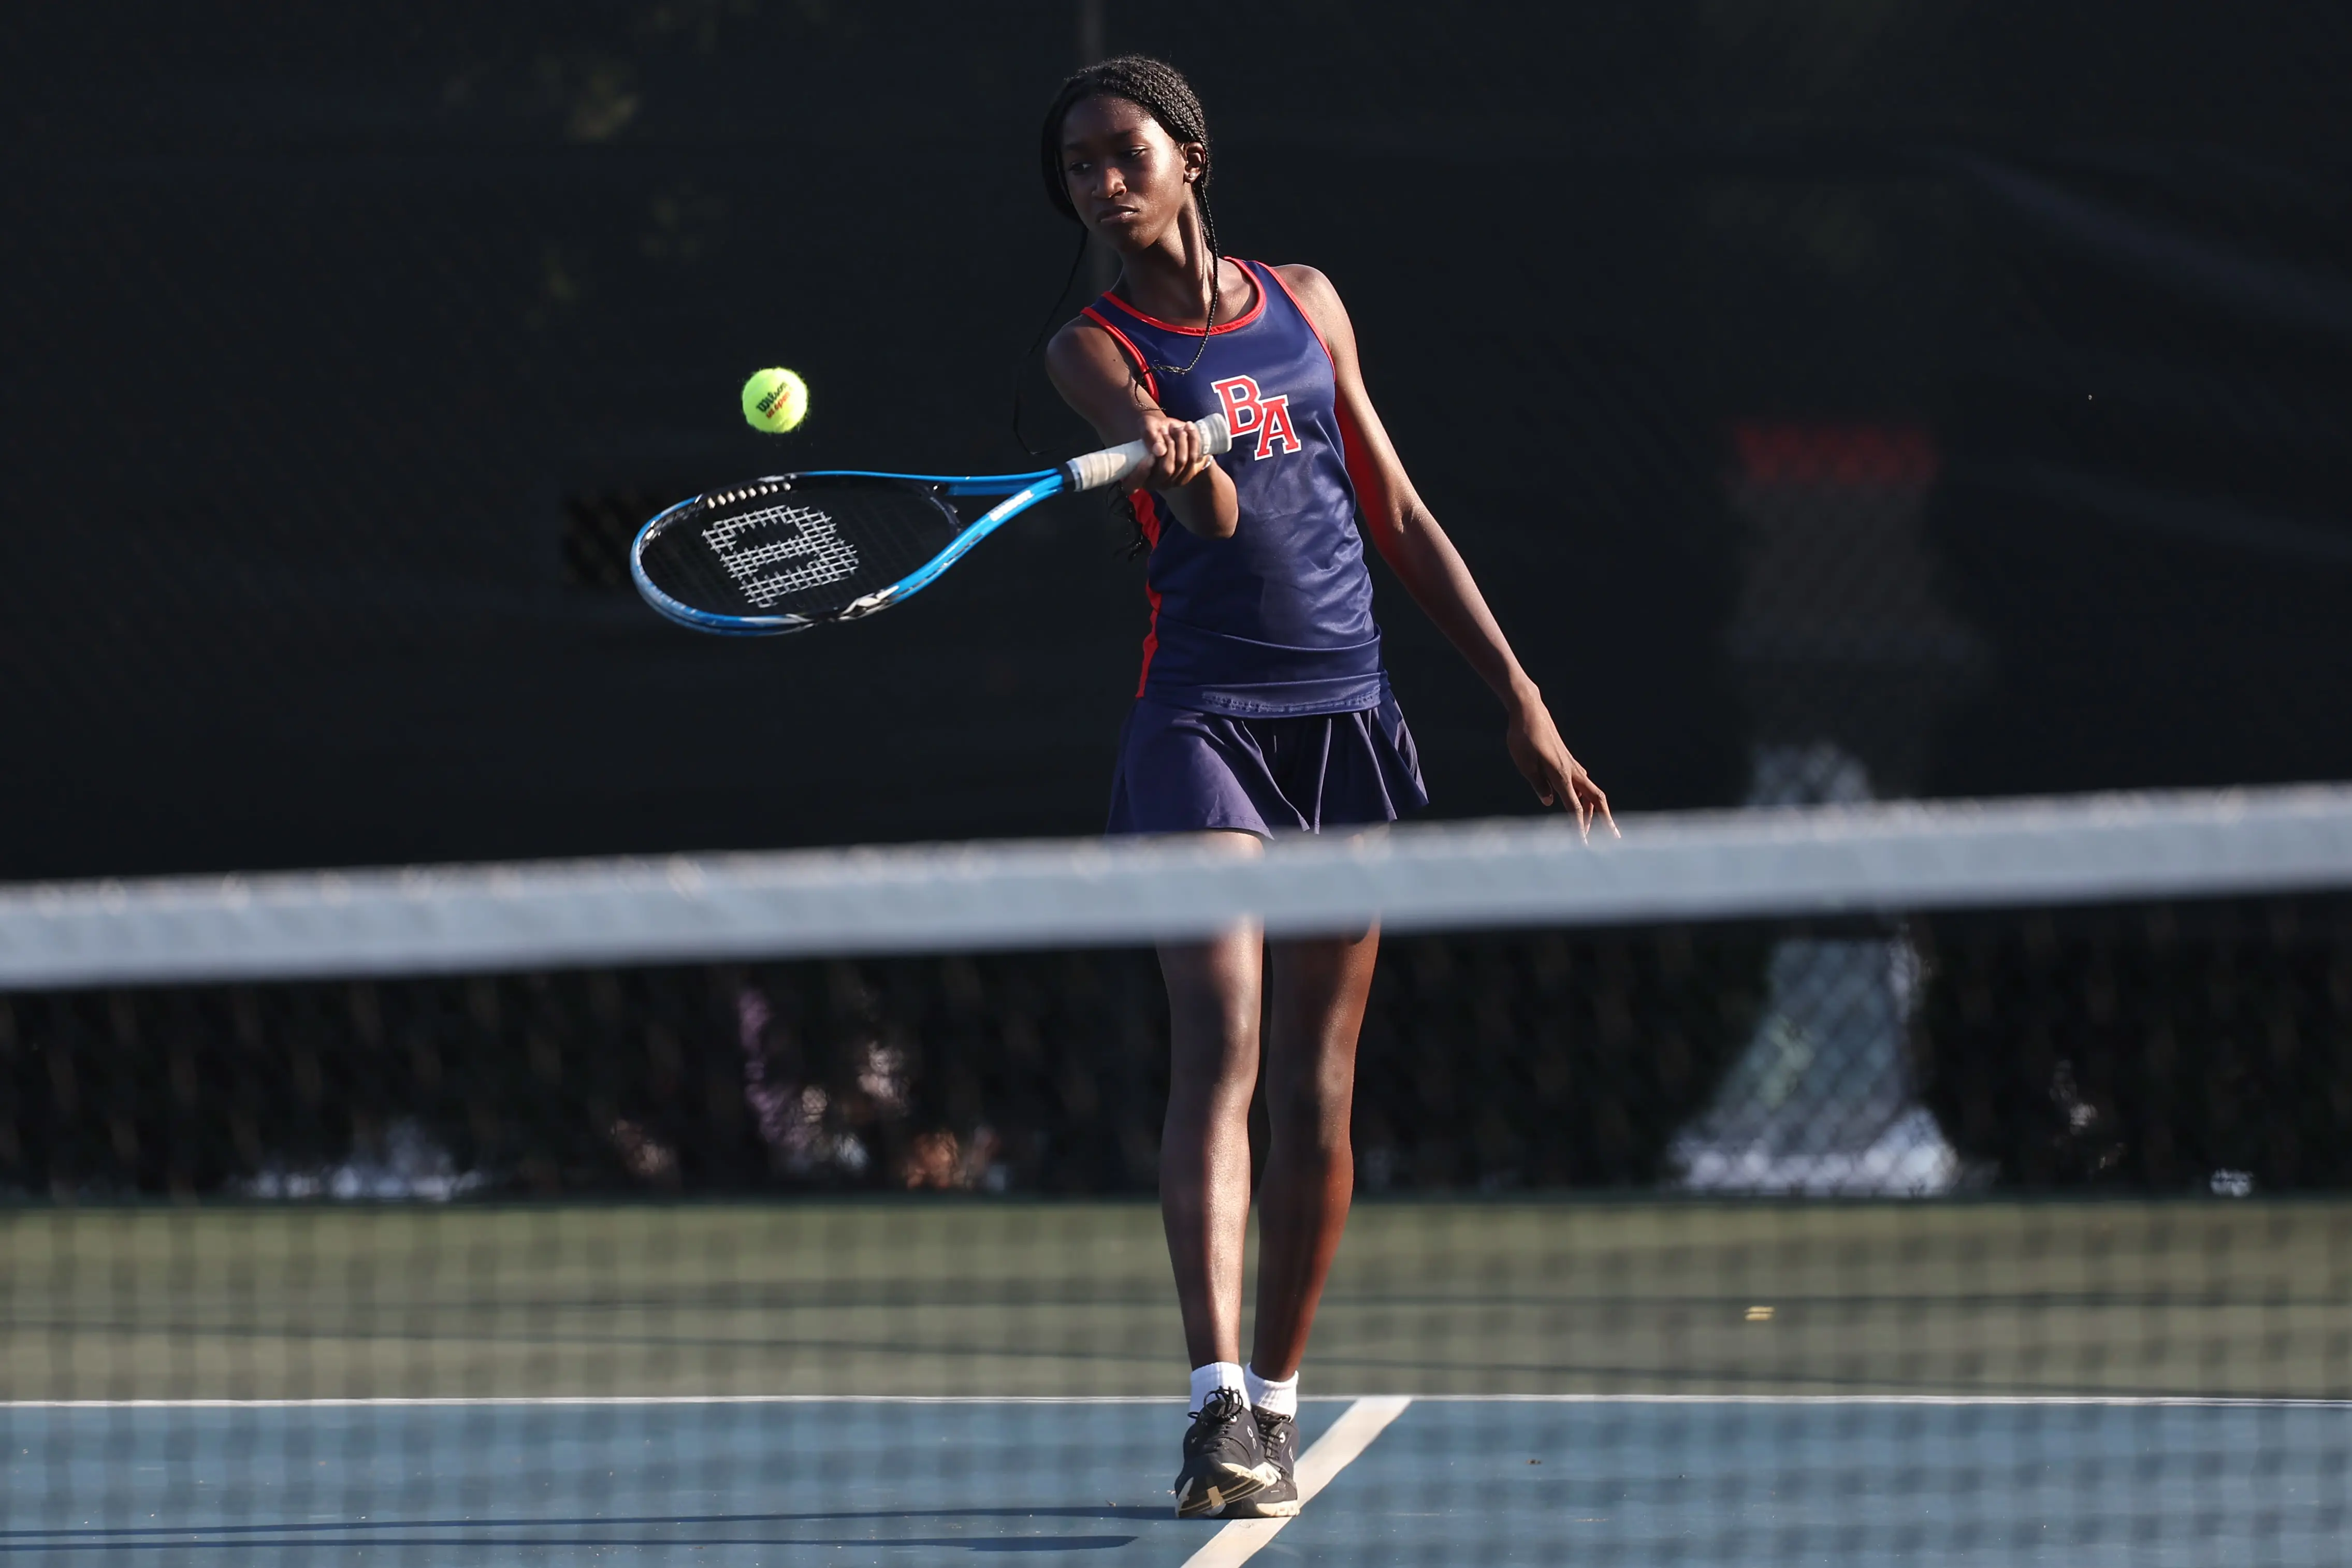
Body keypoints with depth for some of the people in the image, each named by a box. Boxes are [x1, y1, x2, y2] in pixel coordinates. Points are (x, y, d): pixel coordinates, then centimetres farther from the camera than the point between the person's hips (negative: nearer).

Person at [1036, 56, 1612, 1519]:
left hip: (1347, 718, 4)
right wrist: (1184, 462, -43)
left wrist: (1521, 697, 14)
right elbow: (1216, 514, -18)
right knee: (1219, 1044, -19)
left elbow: (1399, 515, 17)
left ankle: (1277, 1400, 14)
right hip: (1205, 720, -4)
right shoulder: (1097, 347, 1)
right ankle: (1218, 1403, -27)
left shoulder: (1304, 301, 13)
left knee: (1317, 1084, 5)